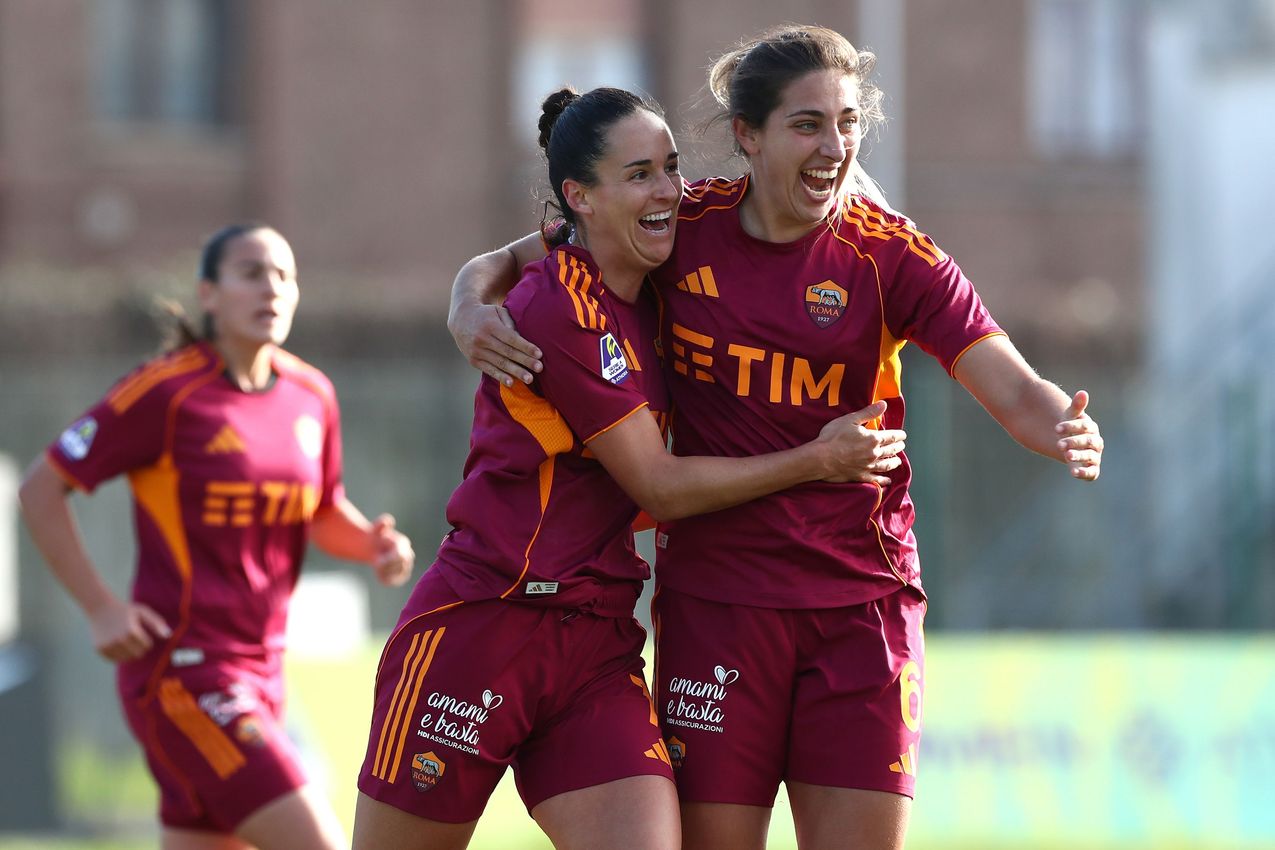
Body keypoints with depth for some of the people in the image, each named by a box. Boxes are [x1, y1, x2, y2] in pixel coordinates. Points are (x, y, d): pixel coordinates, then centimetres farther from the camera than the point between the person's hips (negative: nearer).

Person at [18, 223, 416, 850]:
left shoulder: (311, 397, 8)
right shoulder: (166, 392, -10)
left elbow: (326, 515, 23)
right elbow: (40, 490, -5)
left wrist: (373, 545, -1)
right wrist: (101, 608, -13)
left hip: (259, 674, 7)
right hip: (181, 674, -7)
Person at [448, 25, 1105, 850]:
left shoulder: (891, 255, -5)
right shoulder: (684, 228, -1)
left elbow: (1016, 392, -13)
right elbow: (504, 262, 9)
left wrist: (1067, 432, -35)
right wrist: (472, 312, -14)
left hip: (862, 603, 0)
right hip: (714, 591, 0)